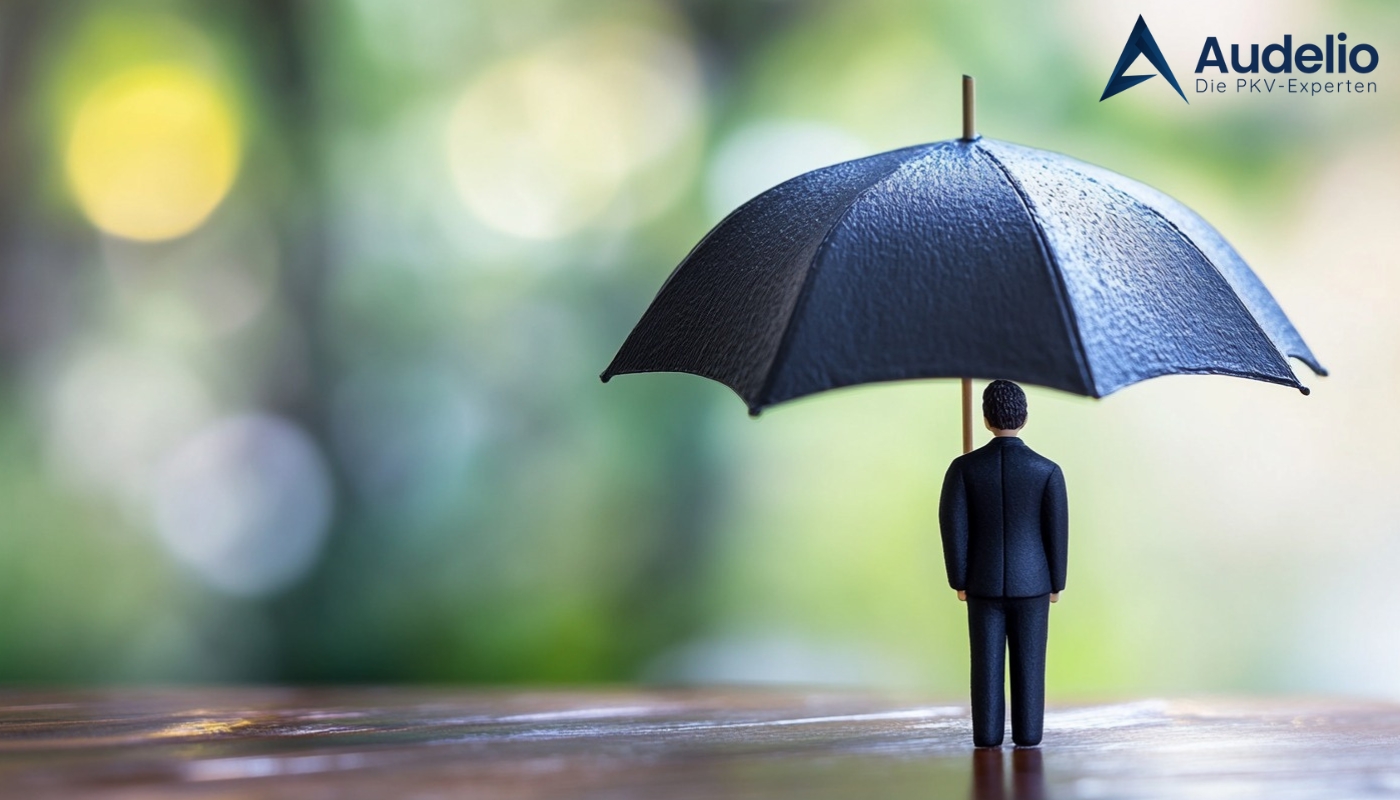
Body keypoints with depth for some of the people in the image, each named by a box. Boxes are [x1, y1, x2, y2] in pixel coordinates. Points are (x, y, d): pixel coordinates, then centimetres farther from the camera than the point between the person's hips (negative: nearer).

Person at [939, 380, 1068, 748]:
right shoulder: (1048, 470, -8)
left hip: (984, 581, 0)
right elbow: (1057, 530, -6)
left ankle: (988, 733, 4)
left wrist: (959, 581, 2)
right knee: (1028, 661, 6)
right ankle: (1027, 732, 6)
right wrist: (1056, 583, 5)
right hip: (1031, 581, 0)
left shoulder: (964, 467, -7)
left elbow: (952, 526, -8)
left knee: (987, 661, 5)